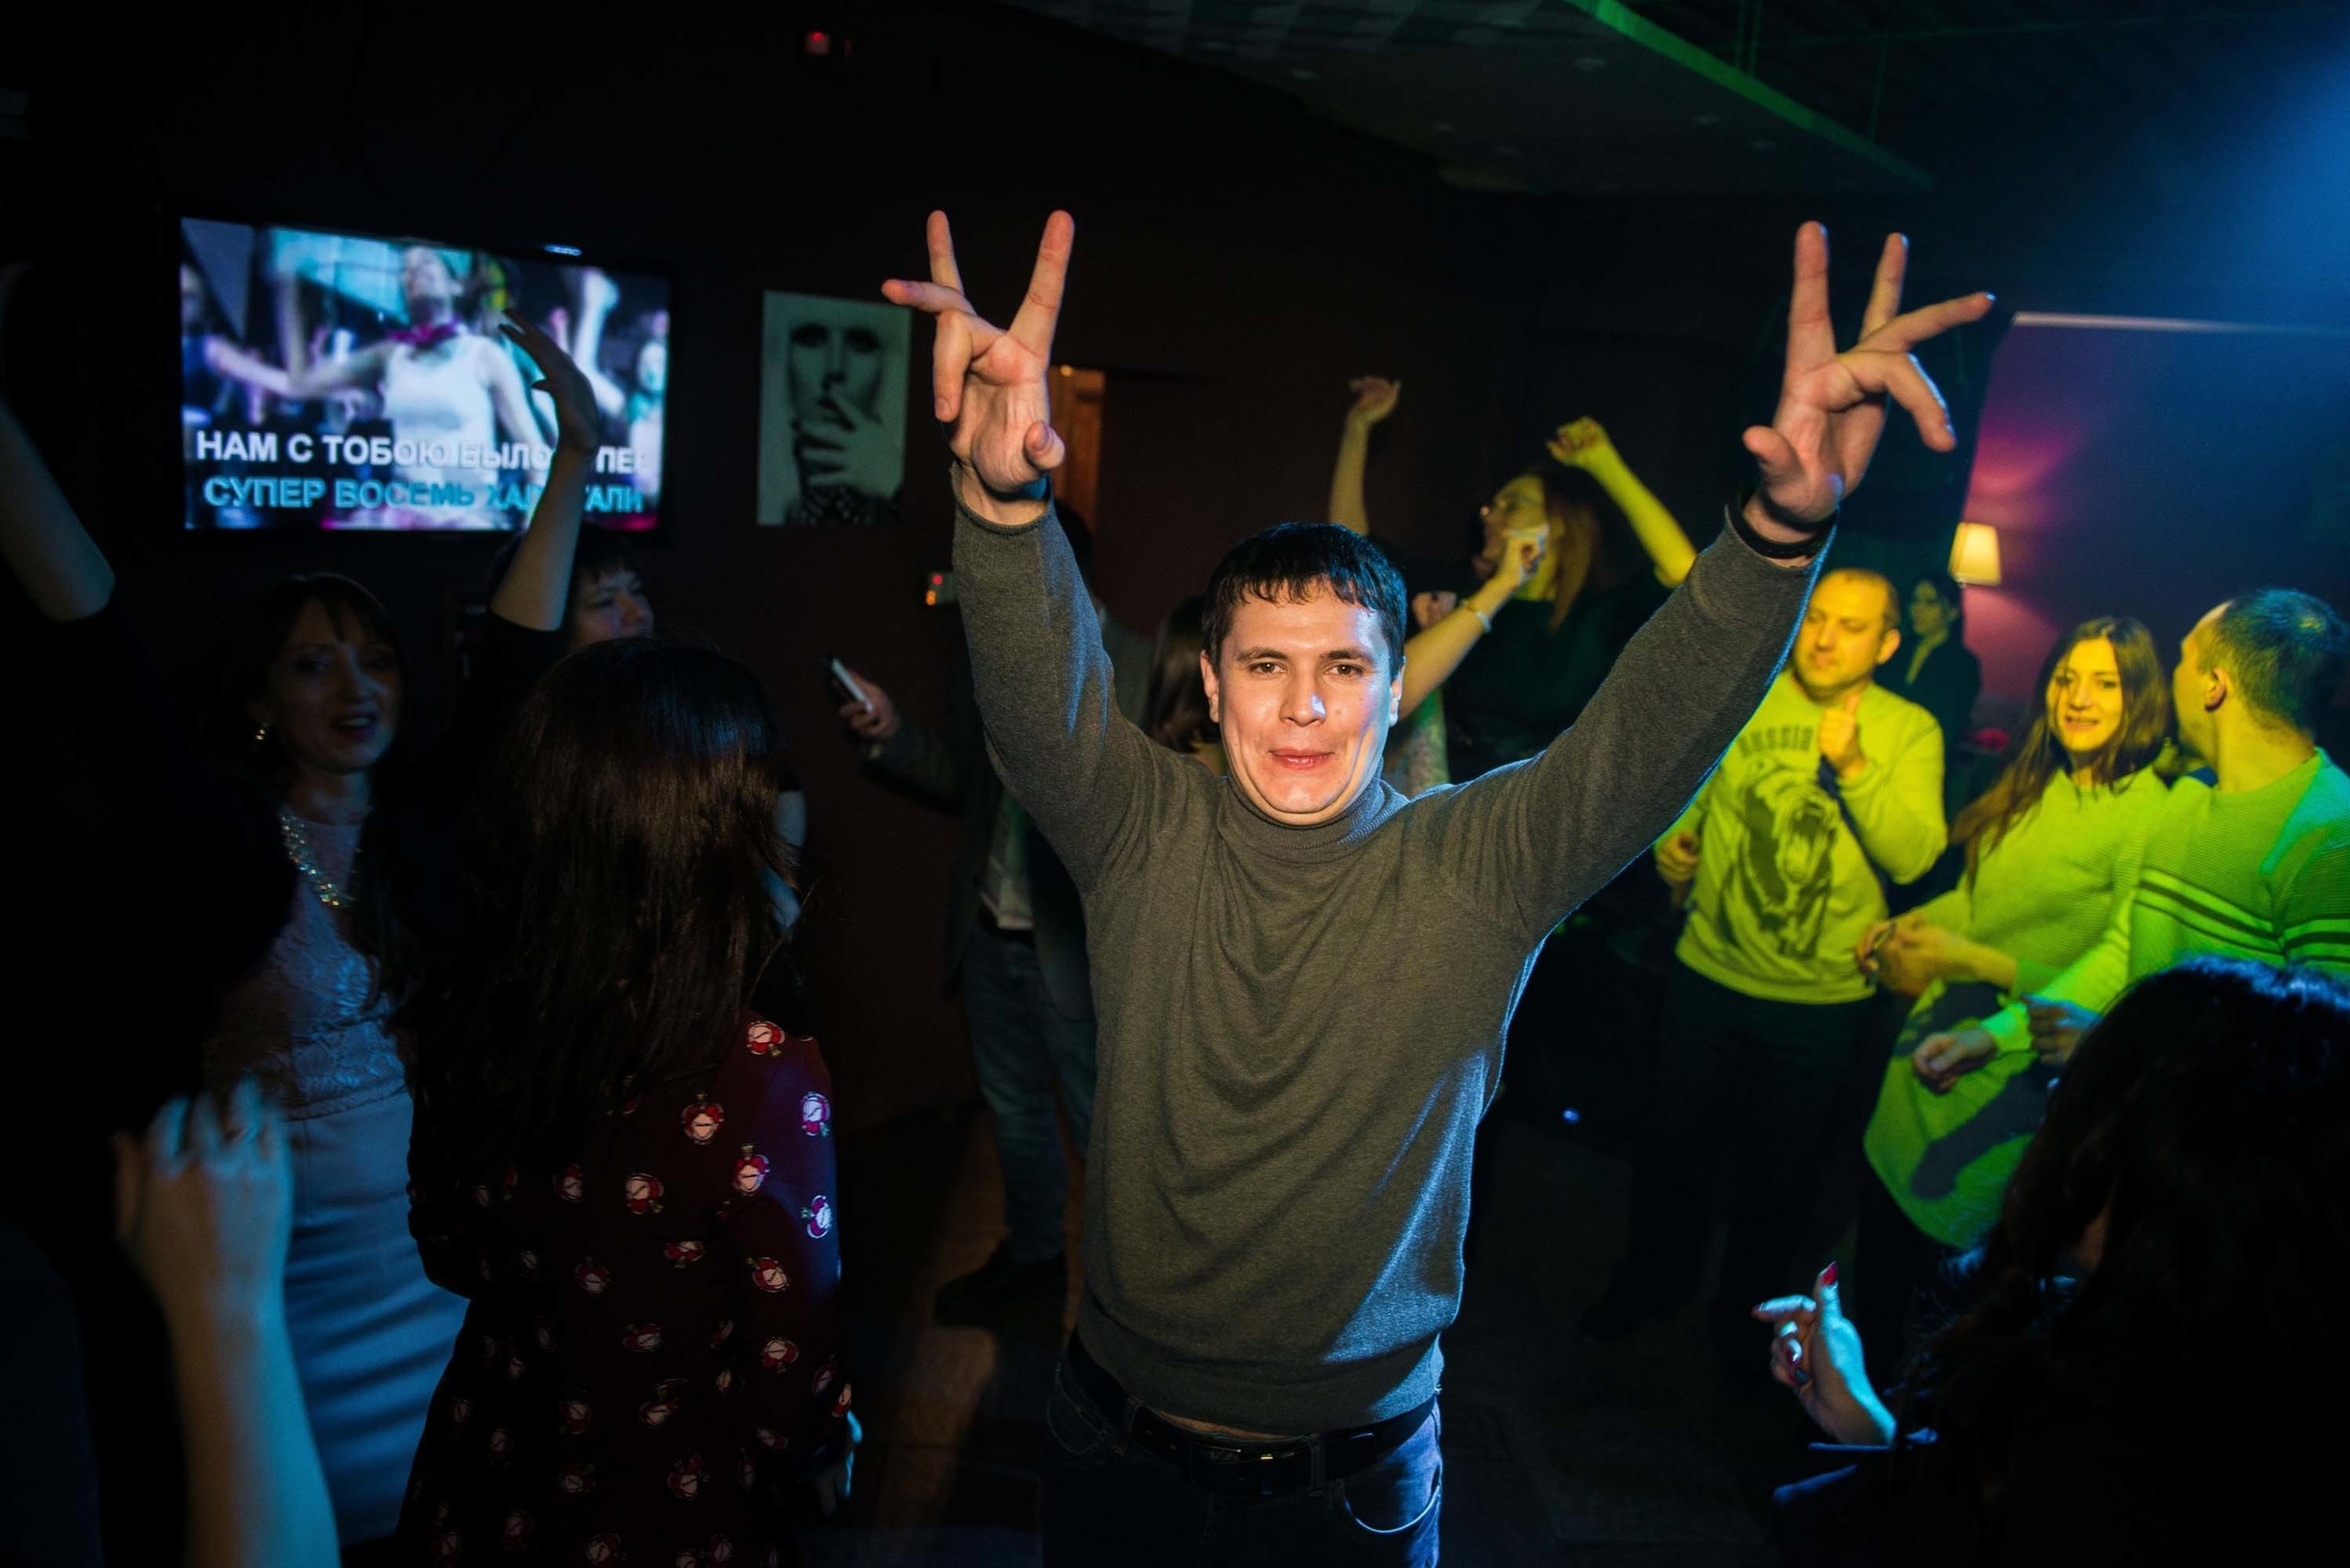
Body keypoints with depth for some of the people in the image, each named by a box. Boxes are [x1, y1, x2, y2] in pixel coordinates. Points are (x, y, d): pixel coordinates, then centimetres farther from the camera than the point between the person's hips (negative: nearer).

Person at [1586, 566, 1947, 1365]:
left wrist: (1856, 767, -29)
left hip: (1824, 1001, -1)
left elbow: (1913, 857, -17)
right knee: (1676, 1145, 18)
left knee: (1784, 1172, 16)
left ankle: (1744, 1314, 40)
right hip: (1710, 972, 2)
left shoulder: (1910, 730, -6)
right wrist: (1673, 842, -11)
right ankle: (1650, 1282, 42)